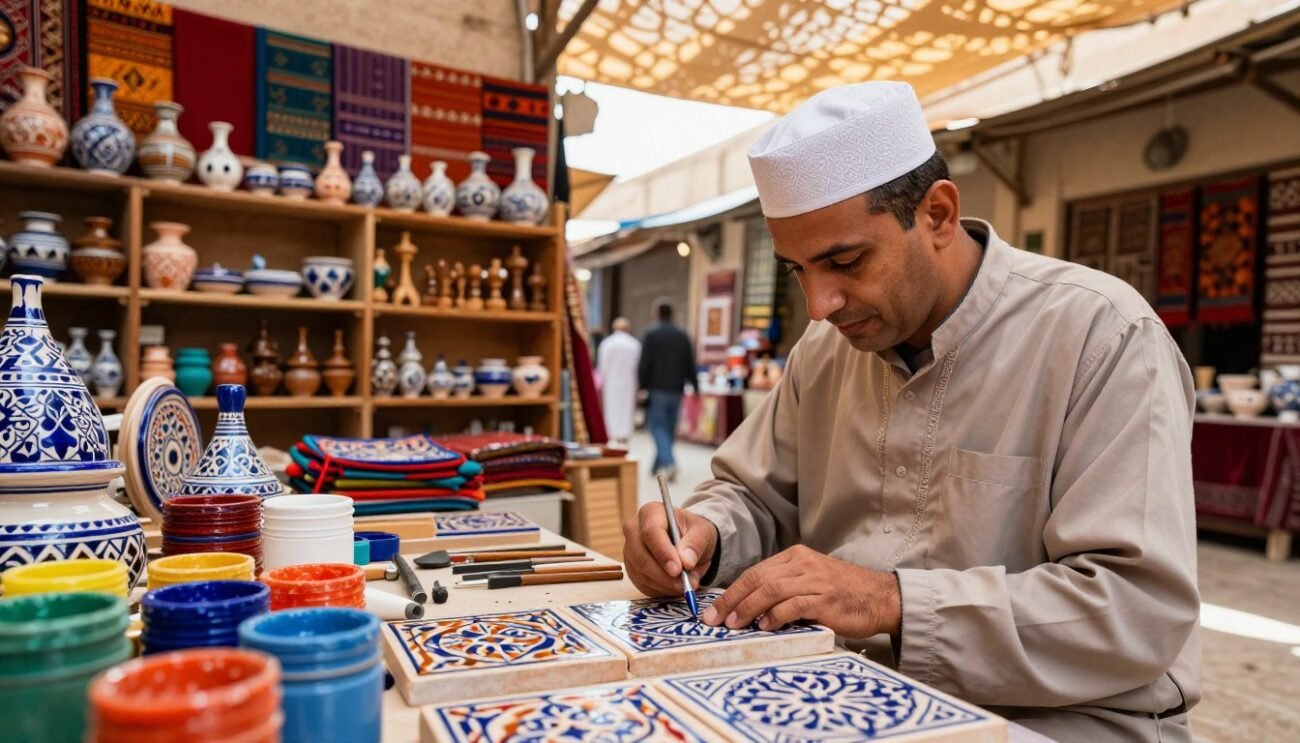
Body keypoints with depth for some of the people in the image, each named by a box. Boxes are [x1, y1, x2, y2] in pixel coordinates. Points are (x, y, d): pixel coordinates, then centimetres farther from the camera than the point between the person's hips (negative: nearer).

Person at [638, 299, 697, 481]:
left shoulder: (651, 334, -7)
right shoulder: (683, 335, 7)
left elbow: (644, 364, -10)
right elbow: (690, 365, 7)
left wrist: (642, 386, -2)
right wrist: (693, 386, 14)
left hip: (657, 389, -5)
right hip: (676, 389, 5)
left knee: (657, 426, -2)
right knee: (669, 428, 12)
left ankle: (668, 461, -21)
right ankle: (659, 466, 19)